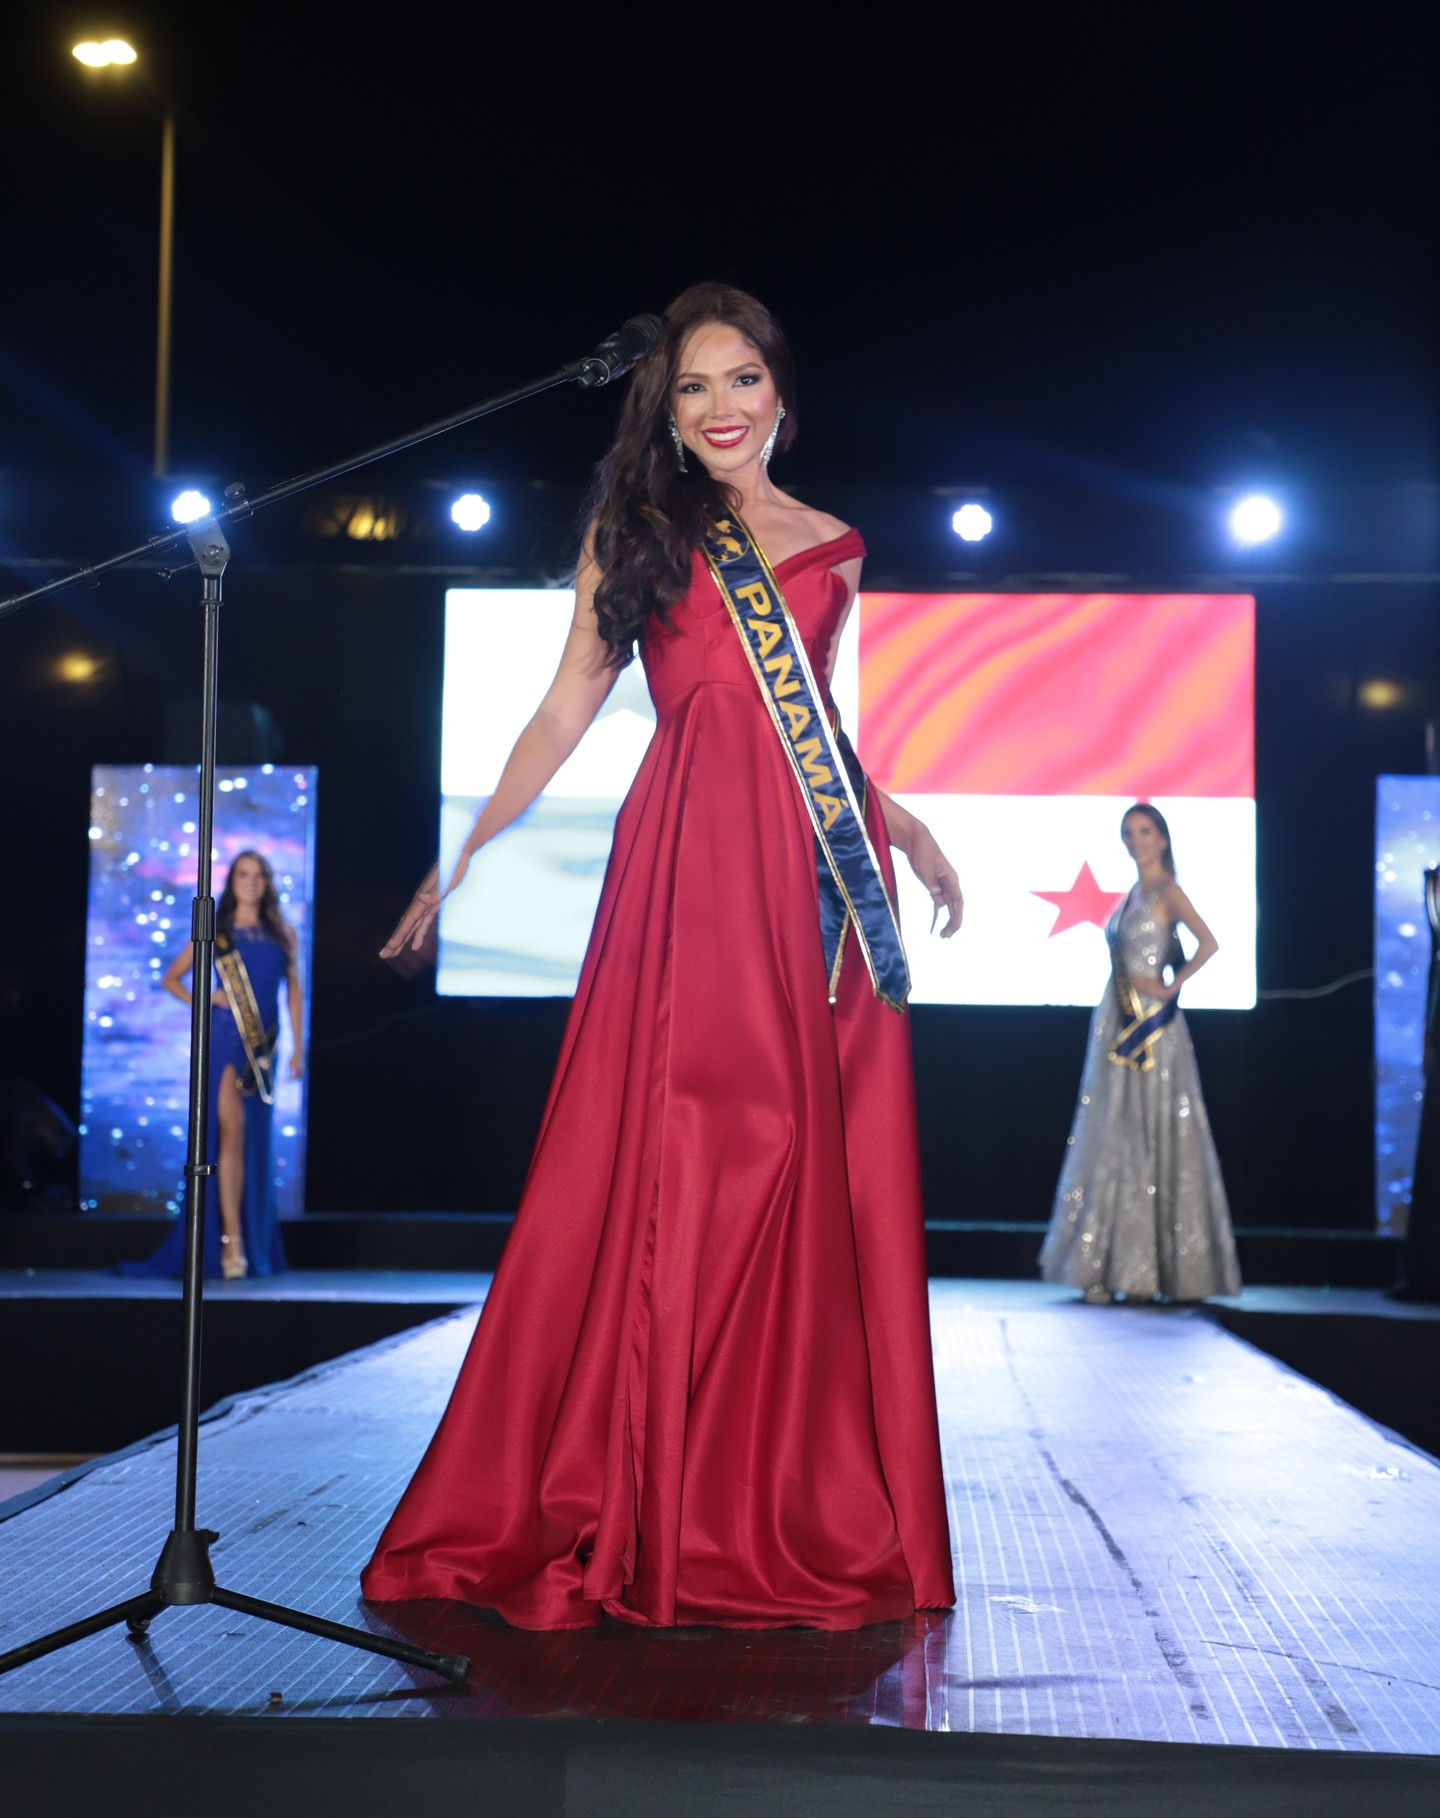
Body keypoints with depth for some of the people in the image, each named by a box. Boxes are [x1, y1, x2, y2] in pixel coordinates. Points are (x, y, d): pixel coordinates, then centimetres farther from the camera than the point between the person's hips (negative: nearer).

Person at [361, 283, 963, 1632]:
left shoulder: (833, 549, 19)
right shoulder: (634, 535, 14)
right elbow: (565, 712, 10)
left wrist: (910, 831, 16)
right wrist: (466, 855, 3)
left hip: (817, 873, 2)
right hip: (685, 865, -2)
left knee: (820, 1178, 0)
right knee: (663, 1164, -6)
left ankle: (809, 1508, 10)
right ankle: (631, 1507, 4)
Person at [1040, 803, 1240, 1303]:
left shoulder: (1167, 892, -8)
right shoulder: (1131, 894, 16)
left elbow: (1208, 943, -22)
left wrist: (1169, 986, -15)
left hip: (1153, 1027, -8)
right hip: (1117, 1025, 8)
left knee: (1155, 1137, -5)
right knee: (1115, 1140, 6)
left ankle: (1171, 1268, 1)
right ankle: (1115, 1266, 11)